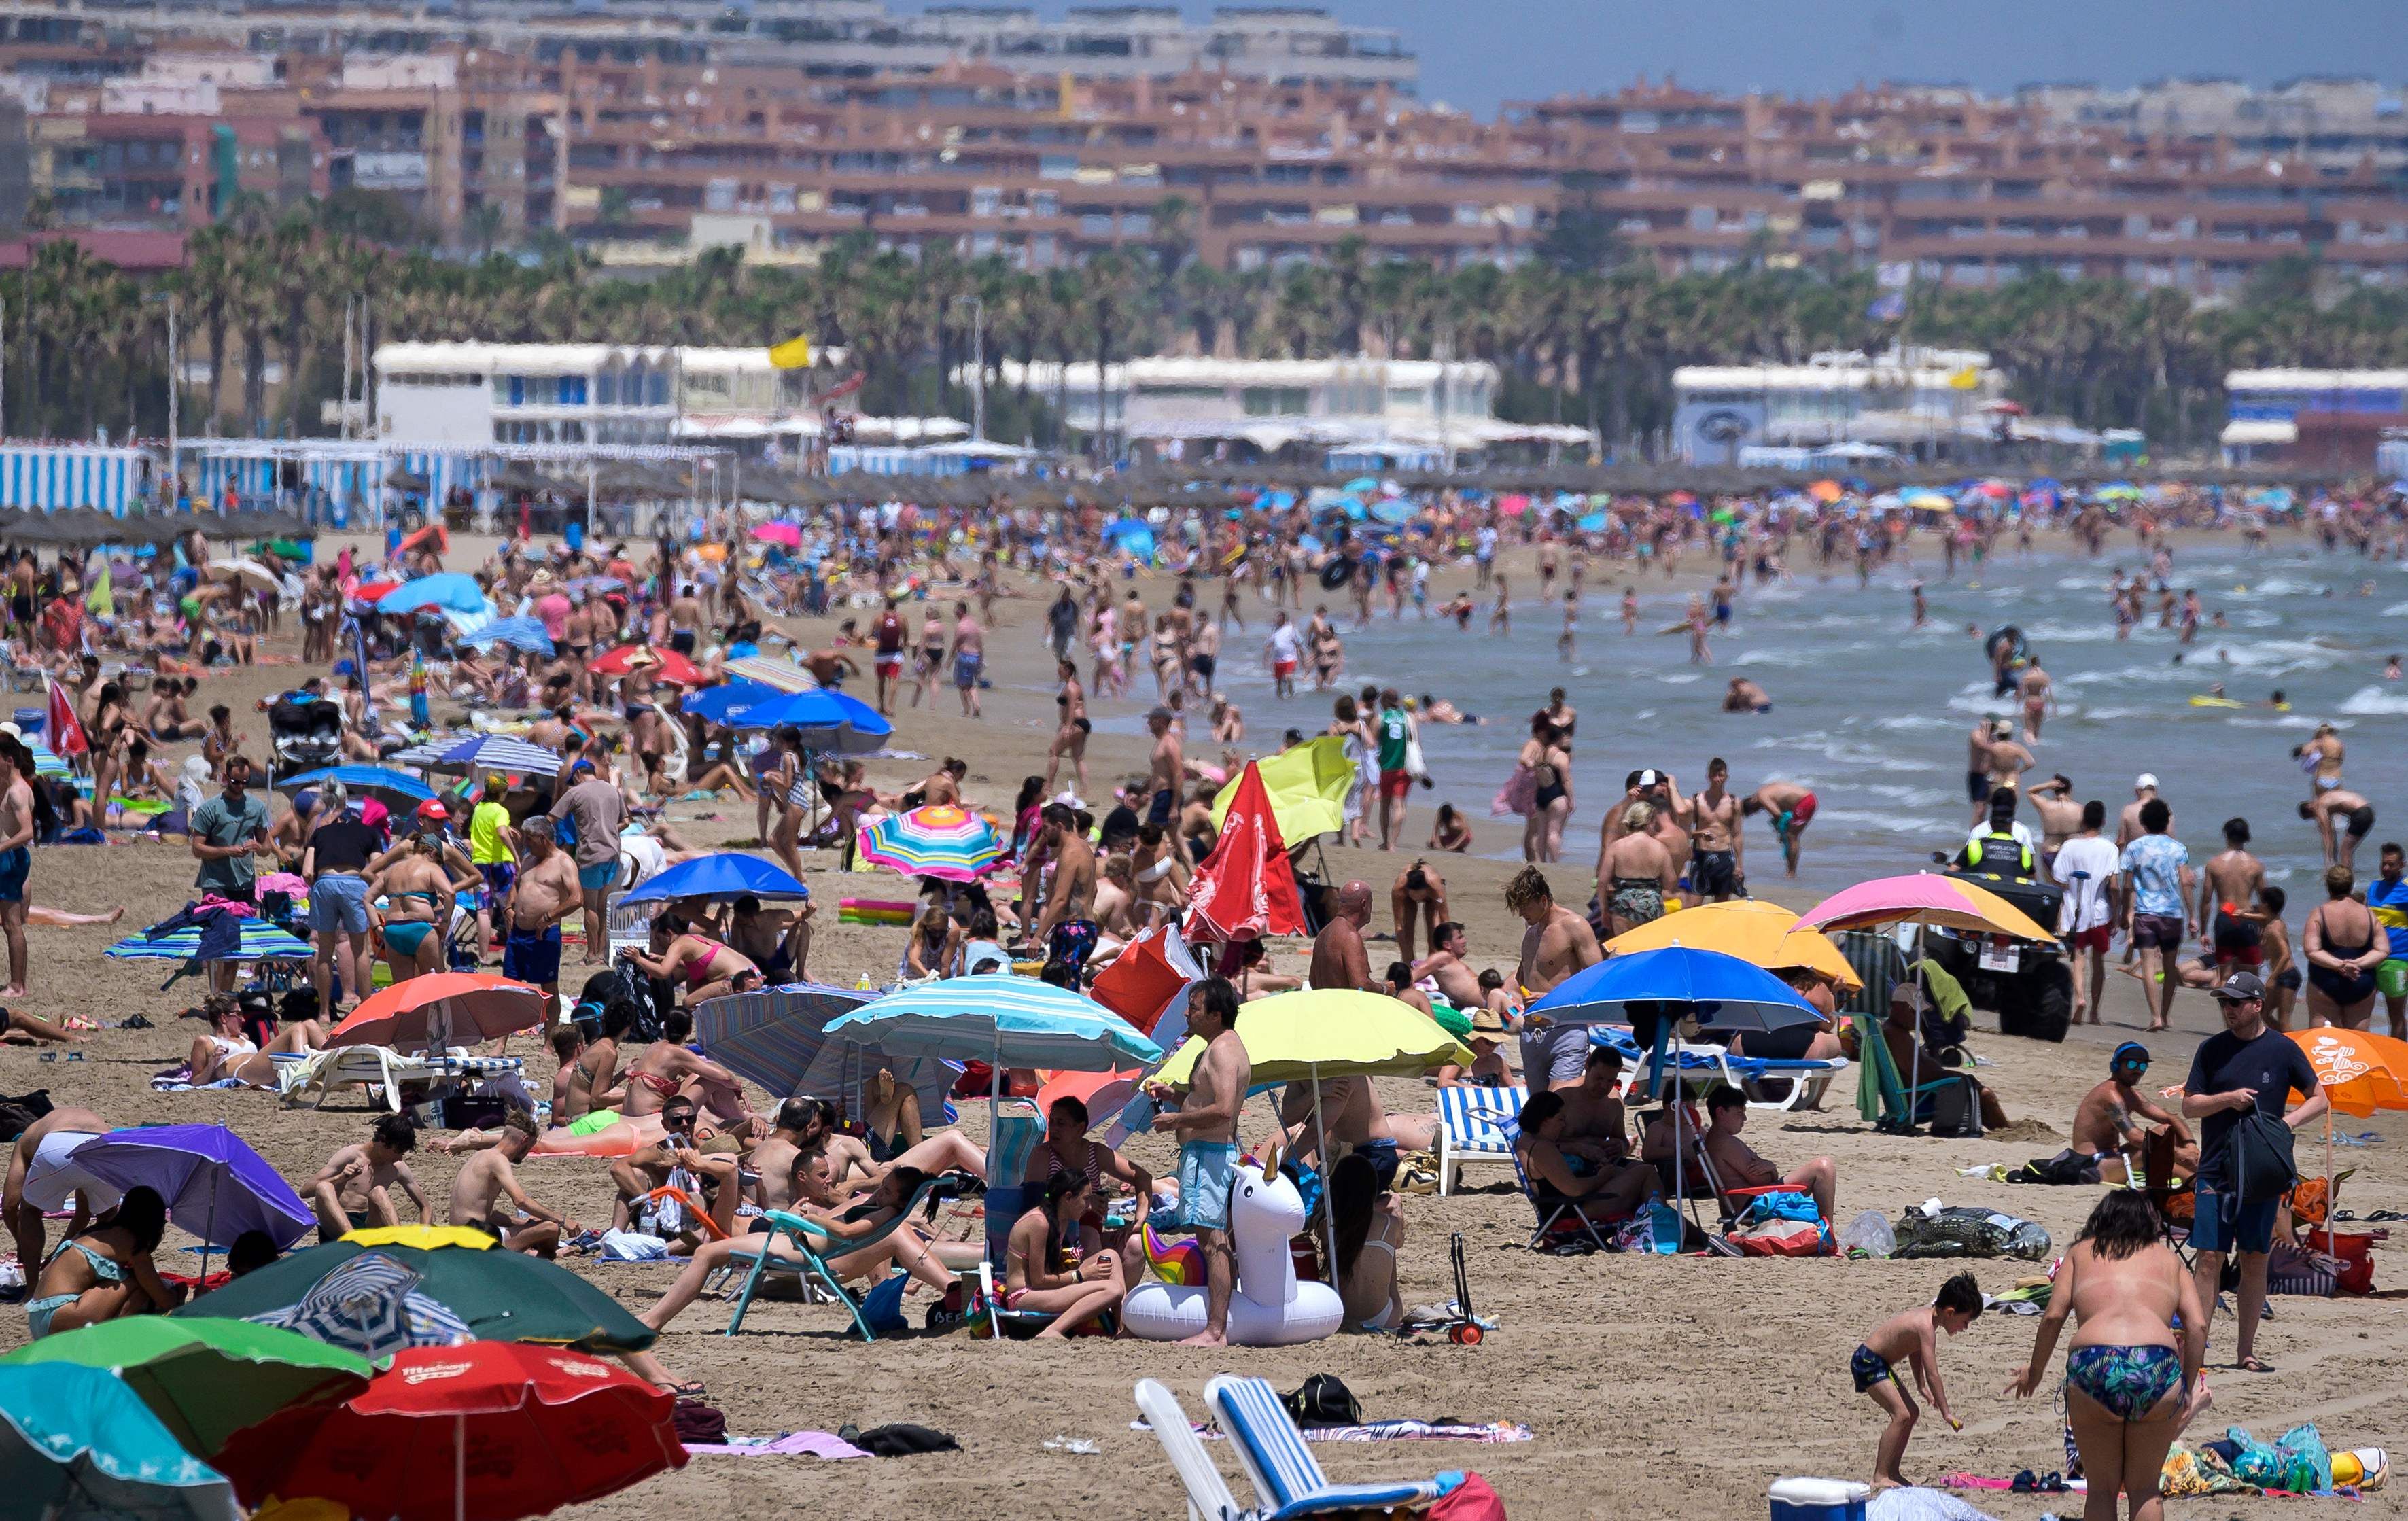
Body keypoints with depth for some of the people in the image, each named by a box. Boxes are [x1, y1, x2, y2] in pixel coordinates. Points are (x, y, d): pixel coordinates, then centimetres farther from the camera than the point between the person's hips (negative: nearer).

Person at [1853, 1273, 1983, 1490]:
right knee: (1902, 1415, -20)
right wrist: (1946, 1413, -25)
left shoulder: (1927, 1315, 5)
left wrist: (1922, 1386, 20)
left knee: (1911, 1413, 16)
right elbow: (1933, 1374, -28)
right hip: (1868, 1363, -11)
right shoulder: (1926, 1327, -25)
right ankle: (1879, 1477, -22)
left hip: (1879, 1363, 11)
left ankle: (1892, 1472, 21)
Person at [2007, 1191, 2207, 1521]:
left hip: (2093, 1361, 0)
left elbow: (2053, 1316, 14)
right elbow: (2198, 1326, 14)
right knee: (2143, 1489, 15)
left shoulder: (2081, 1252, 25)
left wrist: (2034, 1371, 26)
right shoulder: (2168, 1258, 26)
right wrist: (2189, 1387, 22)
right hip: (2158, 1365, 1)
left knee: (2101, 1490, 14)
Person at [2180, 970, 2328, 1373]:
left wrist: (2287, 1121, -11)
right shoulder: (2212, 1049, 6)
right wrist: (2229, 1099, -13)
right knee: (2209, 1258, -6)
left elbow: (2320, 1101, 7)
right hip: (2215, 1170, 0)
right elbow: (2189, 1106, 5)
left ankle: (2245, 1351, 11)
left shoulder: (2282, 1049, 3)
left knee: (2255, 1260, 4)